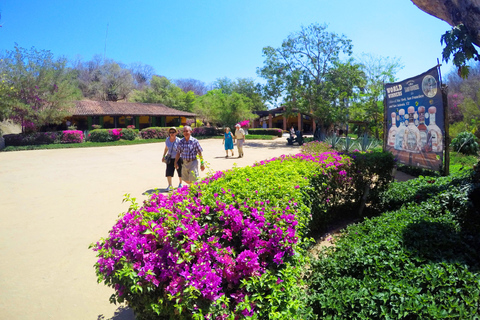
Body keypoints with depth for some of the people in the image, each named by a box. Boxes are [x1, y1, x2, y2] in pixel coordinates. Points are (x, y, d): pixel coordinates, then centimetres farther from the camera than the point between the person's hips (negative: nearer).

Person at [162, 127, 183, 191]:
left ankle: (180, 183, 33)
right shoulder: (167, 139, -1)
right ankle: (170, 185, 4)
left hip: (178, 158, -3)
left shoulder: (178, 140, -15)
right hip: (170, 158, 3)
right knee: (168, 171, -7)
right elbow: (166, 148, 13)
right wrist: (163, 156, 14)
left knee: (180, 171, 11)